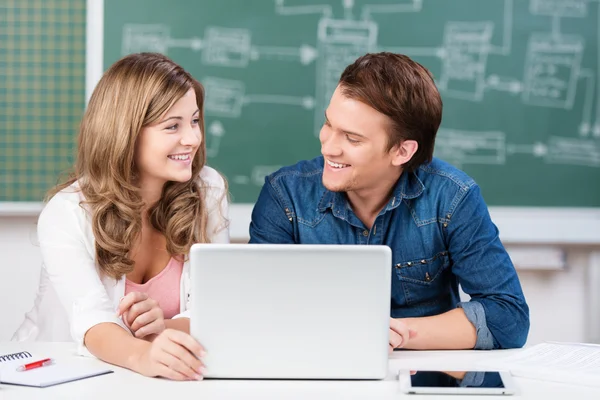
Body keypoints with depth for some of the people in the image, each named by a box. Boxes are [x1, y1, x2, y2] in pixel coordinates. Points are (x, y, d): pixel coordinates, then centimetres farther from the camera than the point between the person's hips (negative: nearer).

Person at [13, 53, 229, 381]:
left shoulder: (208, 191, -4)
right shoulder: (66, 213, -13)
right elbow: (92, 322, -27)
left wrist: (166, 329, -29)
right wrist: (143, 356, -48)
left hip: (168, 380, 3)